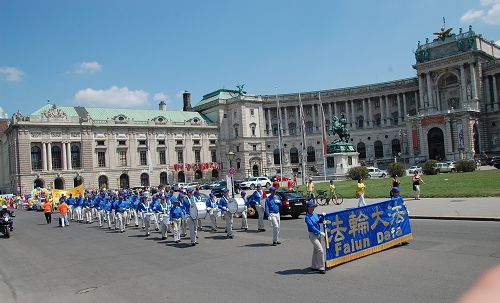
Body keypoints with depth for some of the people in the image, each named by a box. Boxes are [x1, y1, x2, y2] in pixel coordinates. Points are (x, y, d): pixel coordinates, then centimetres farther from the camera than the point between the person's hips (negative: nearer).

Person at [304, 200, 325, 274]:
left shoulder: (315, 214, 8)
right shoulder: (307, 217, -15)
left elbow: (319, 221, 12)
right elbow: (312, 227, -21)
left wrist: (322, 216, -6)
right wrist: (320, 232, -25)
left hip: (318, 234, 8)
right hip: (313, 235, -8)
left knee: (316, 250, 16)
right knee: (320, 250, -14)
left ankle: (314, 266, 28)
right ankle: (321, 268, -8)